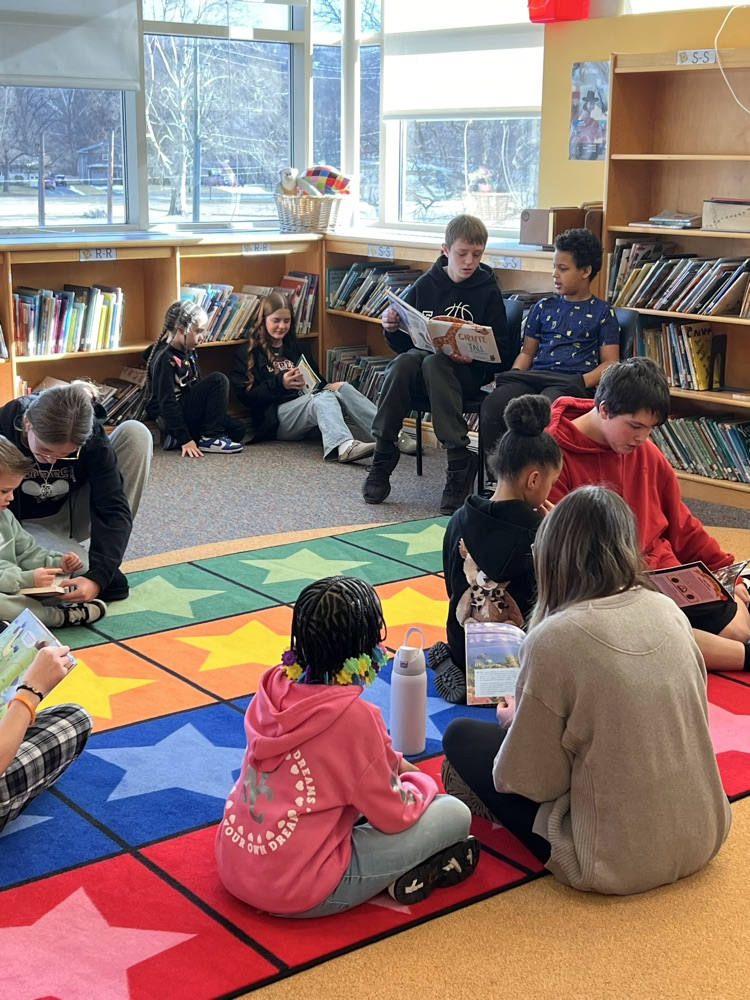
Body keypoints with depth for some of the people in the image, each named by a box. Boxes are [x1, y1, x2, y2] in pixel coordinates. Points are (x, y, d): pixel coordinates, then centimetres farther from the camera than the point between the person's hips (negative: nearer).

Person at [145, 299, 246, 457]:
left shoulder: (189, 352, 7)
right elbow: (167, 403, -23)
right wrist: (185, 439, -26)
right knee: (218, 380, -18)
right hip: (169, 418, -9)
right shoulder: (164, 359, -19)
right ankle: (211, 438, -16)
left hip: (187, 410, 9)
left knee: (237, 430, 0)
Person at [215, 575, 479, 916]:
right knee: (455, 814, -2)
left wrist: (394, 764, 16)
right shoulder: (353, 716, -23)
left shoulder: (276, 684, -3)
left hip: (233, 865, 8)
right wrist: (422, 782, 11)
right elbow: (396, 815, -9)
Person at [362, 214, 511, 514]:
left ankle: (460, 463, -36)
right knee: (403, 361, -32)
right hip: (422, 356, 3)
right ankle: (382, 457, -23)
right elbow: (402, 344, 12)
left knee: (433, 363, -35)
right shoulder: (425, 285, 8)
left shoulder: (488, 291, 2)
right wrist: (392, 329, -11)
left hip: (469, 370, -2)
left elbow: (502, 351, -2)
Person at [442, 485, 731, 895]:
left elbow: (531, 781, -15)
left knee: (462, 737, 9)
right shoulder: (668, 610, -4)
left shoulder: (554, 639, -21)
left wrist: (514, 722, 8)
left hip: (617, 864, -6)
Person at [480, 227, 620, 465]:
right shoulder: (544, 307, 23)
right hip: (534, 377, 4)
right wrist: (513, 376, 2)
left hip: (572, 382, -4)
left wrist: (584, 382, -14)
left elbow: (610, 363, 6)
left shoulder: (602, 313, 12)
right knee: (492, 406, -29)